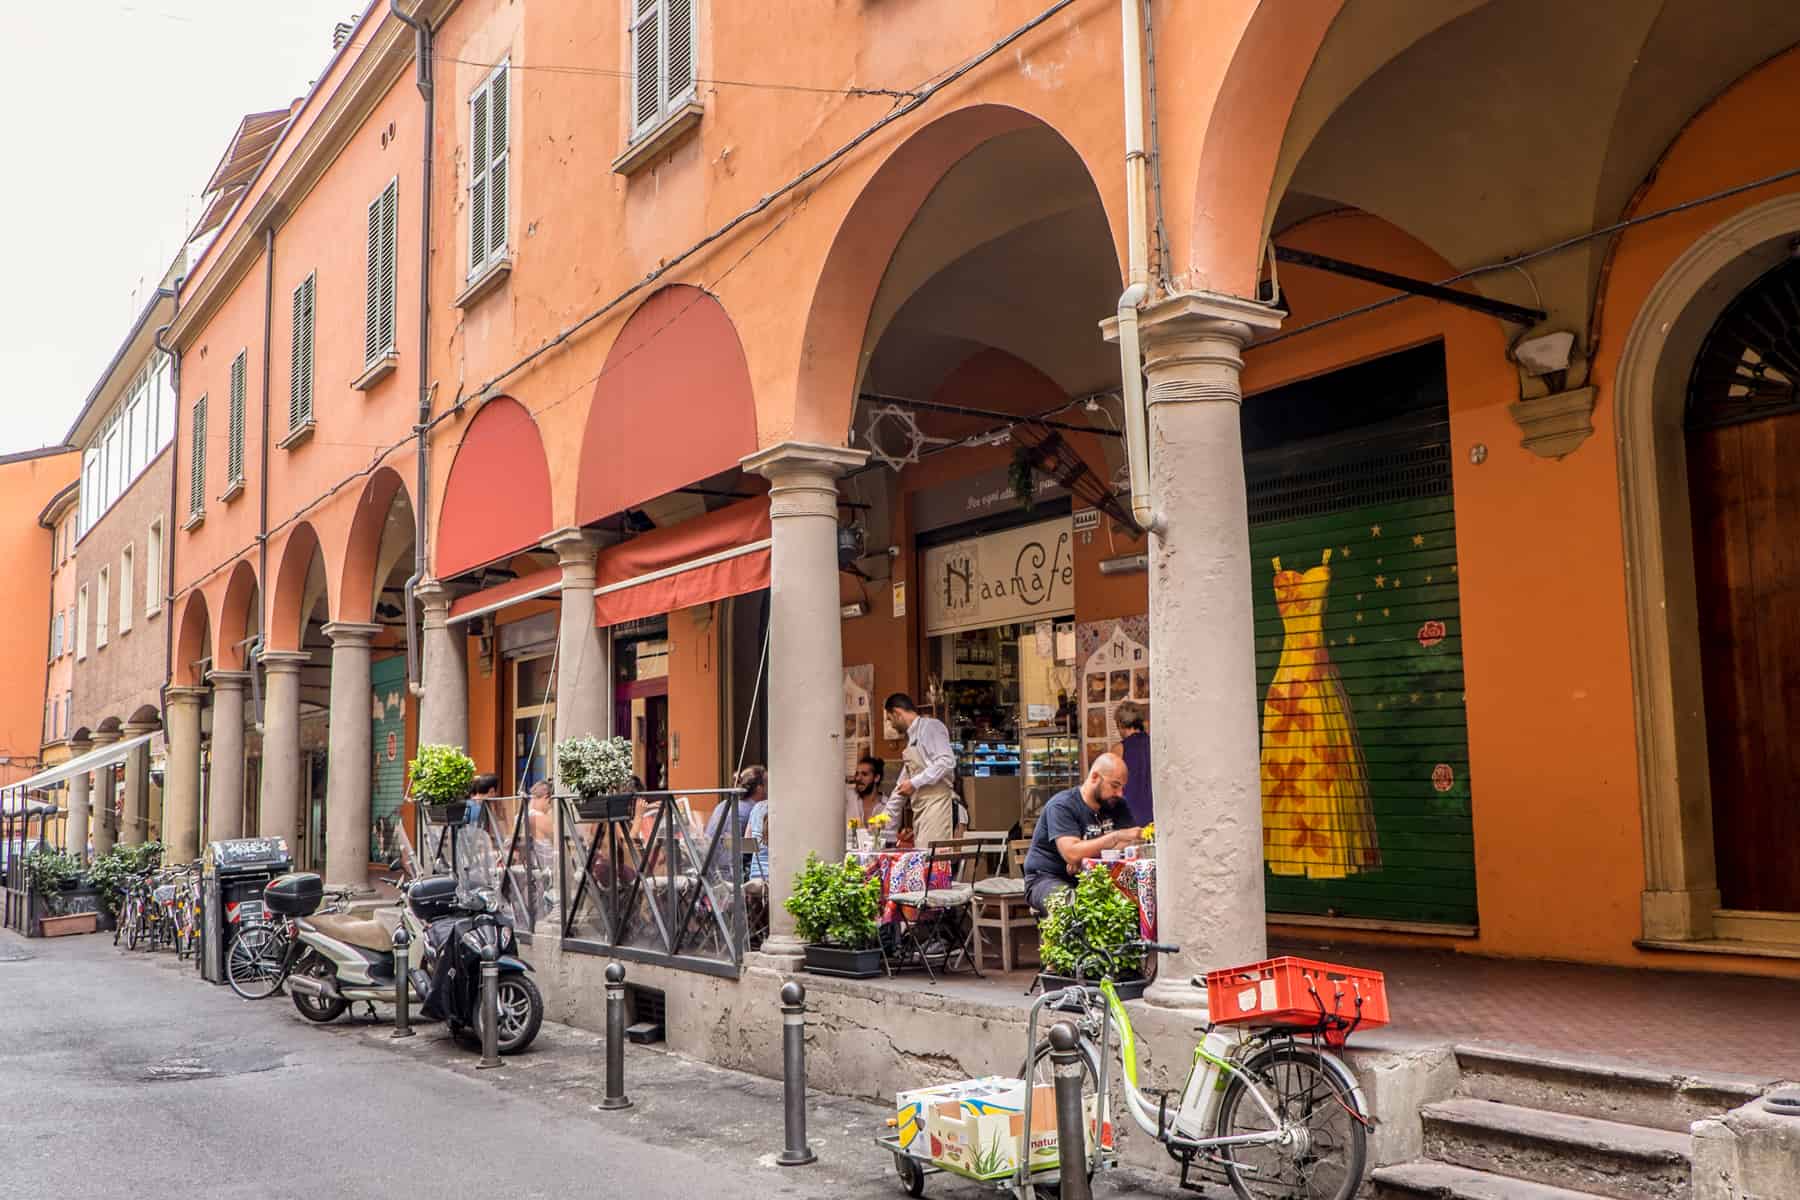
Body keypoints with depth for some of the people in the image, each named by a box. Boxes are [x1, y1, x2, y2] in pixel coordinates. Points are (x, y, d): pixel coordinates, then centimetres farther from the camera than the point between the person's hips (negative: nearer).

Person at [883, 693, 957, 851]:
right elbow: (904, 780, 30)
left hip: (936, 802, -8)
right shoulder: (912, 736, 24)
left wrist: (915, 783, -14)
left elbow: (947, 761, -17)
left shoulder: (930, 726, -3)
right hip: (921, 808, 8)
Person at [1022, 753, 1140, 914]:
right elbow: (1071, 854, -27)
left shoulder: (1117, 805, 7)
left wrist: (1085, 859, -21)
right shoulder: (1062, 806, -15)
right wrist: (1117, 836, -29)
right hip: (1047, 877, -6)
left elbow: (1129, 844, -6)